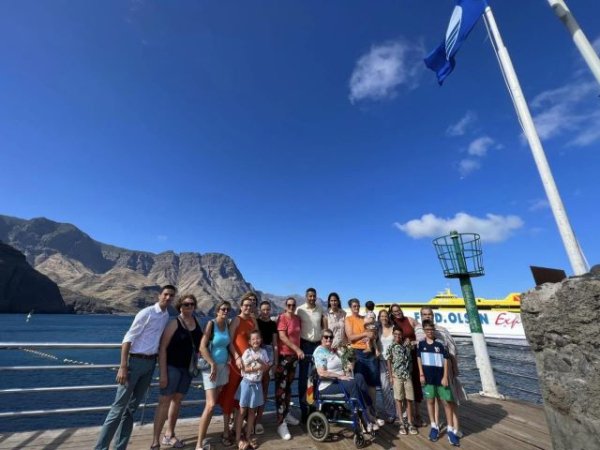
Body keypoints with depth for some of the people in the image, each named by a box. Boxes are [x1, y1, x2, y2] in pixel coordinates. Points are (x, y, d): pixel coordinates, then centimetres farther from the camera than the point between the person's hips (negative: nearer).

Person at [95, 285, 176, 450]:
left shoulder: (167, 316, 4)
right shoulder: (146, 313, -15)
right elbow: (128, 338, -16)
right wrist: (123, 366, -19)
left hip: (150, 363, 6)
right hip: (135, 361, -6)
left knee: (132, 408, 14)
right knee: (119, 406, 0)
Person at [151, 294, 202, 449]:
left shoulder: (197, 323, 2)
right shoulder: (174, 323, -15)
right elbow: (162, 348, -15)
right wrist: (163, 373, -18)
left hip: (188, 368, 6)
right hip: (172, 366, -6)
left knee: (177, 400, 17)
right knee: (164, 401, -3)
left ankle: (169, 435, 33)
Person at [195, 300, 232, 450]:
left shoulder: (227, 325, 5)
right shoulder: (211, 324, -13)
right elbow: (202, 347, -17)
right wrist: (213, 365, -17)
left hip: (223, 366, 6)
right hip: (210, 366, -6)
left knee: (212, 404, 15)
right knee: (210, 405, -10)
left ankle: (202, 438, 33)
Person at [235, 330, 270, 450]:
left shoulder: (263, 352, -1)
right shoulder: (247, 352, -13)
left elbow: (267, 368, -2)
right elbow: (245, 369, -17)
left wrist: (260, 361, -18)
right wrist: (258, 367, -19)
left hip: (257, 384, 4)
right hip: (247, 383, -3)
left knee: (252, 411, 14)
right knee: (242, 411, 5)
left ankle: (248, 436, 27)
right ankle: (238, 438, 18)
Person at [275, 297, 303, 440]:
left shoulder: (297, 318, 6)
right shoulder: (282, 318, -16)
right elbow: (282, 337, -23)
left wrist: (298, 351, 13)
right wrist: (297, 349, -26)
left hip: (294, 355, 7)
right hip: (283, 355, -7)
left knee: (289, 385, 20)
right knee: (281, 387, -2)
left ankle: (286, 413, 36)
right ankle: (281, 423, 7)